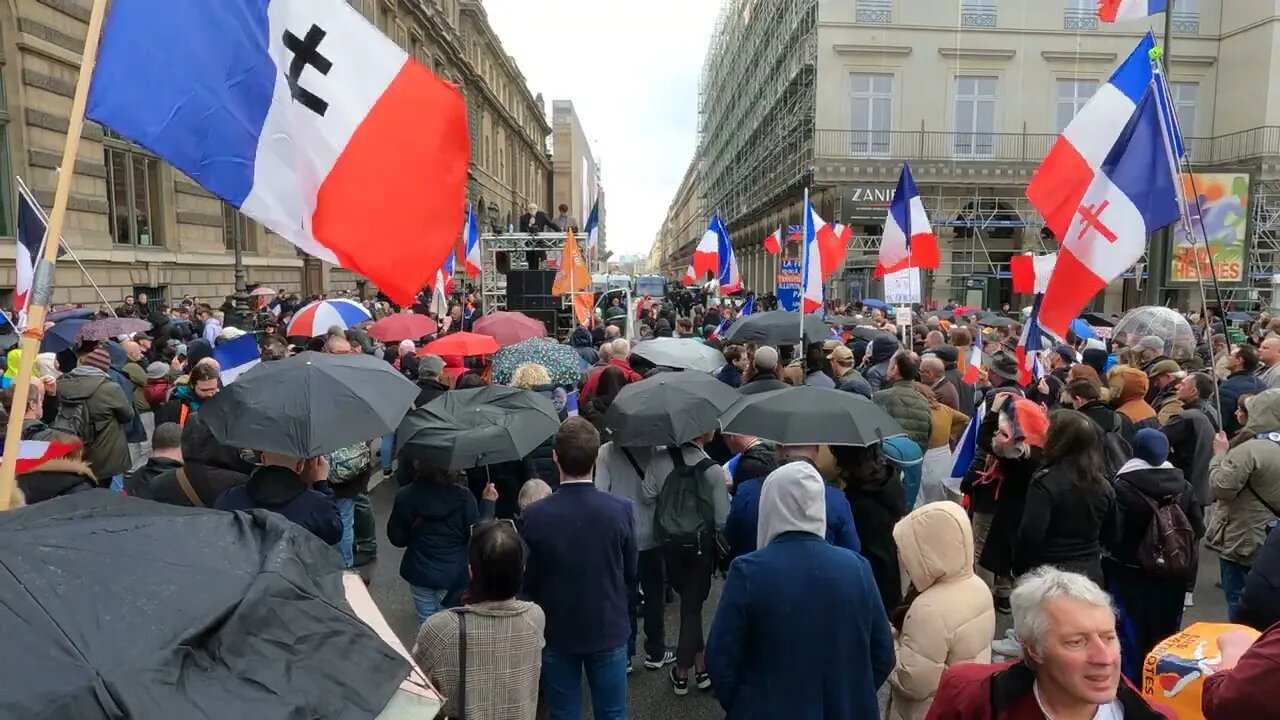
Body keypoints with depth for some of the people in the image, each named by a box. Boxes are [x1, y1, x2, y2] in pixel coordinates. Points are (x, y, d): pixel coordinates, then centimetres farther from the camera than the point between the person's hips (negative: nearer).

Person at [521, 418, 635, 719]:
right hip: (609, 629, 1)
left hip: (556, 631, 0)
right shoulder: (621, 510, -16)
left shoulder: (535, 515, -20)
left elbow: (527, 580, -7)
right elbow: (631, 575, -4)